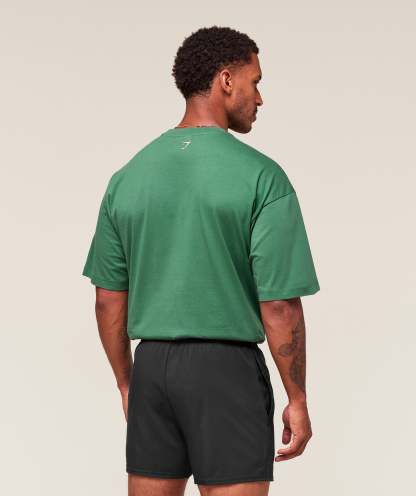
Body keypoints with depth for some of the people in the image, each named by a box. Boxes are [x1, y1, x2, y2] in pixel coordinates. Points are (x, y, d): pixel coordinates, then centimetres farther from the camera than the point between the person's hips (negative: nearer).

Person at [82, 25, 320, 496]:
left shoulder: (127, 178, 5)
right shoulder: (261, 176, -12)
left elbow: (108, 300, 8)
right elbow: (280, 305, -14)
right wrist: (298, 401, -4)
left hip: (153, 368, 5)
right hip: (227, 370, -5)